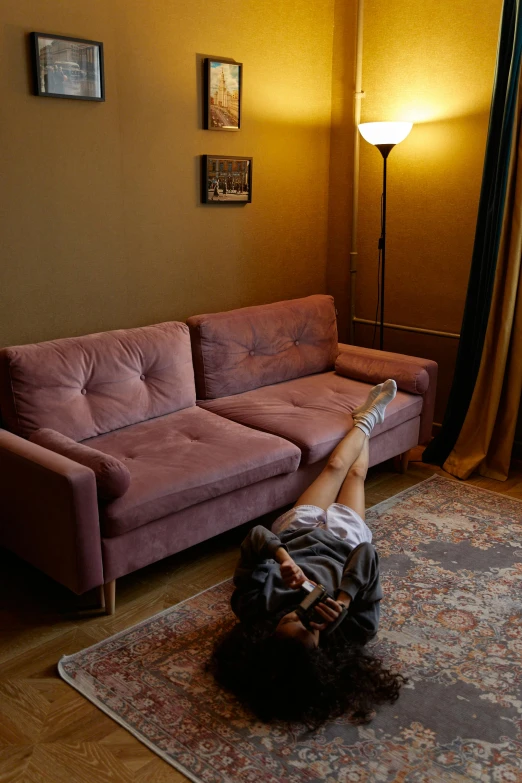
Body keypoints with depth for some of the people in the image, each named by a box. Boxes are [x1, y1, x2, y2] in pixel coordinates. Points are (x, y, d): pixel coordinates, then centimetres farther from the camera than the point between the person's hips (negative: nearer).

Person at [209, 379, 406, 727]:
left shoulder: (256, 608, -43)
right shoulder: (346, 633, -43)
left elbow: (256, 536, -42)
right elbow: (366, 553, -44)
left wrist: (281, 557, -59)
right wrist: (345, 600, -57)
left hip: (299, 529, 2)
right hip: (344, 536, -1)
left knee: (335, 466, 21)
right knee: (355, 472, 22)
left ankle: (366, 420, 56)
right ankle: (368, 419, 57)